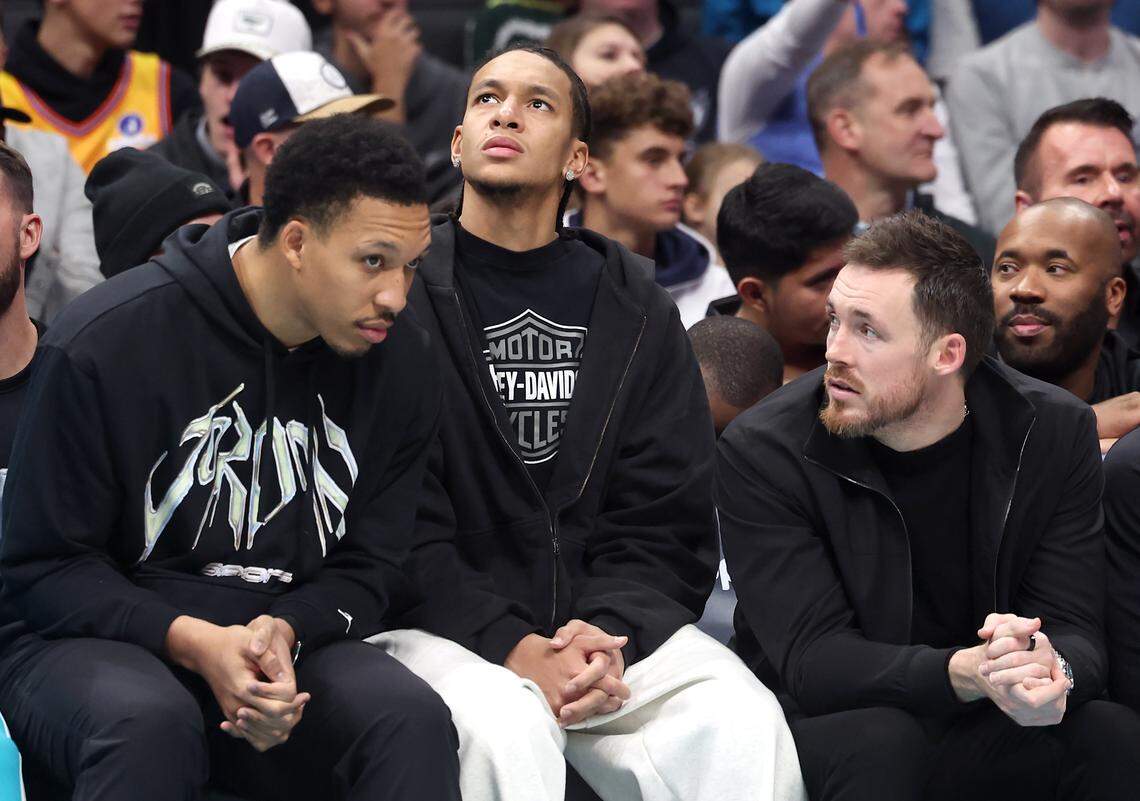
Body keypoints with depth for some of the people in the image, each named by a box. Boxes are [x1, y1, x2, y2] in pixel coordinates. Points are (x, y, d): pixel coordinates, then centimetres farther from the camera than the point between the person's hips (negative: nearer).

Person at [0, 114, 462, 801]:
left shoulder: (400, 362, 2)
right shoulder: (106, 344, -12)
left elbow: (367, 568, 8)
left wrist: (283, 631, -17)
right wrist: (191, 641, -24)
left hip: (288, 642, 3)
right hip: (93, 641, -3)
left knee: (412, 719, -29)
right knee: (150, 723, -38)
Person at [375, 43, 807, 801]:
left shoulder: (638, 312, 12)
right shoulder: (403, 292, 1)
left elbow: (665, 524, 7)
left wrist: (610, 633, -14)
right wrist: (512, 648, -19)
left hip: (612, 619, 3)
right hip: (444, 625, -3)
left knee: (743, 724, -25)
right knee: (506, 726, -36)